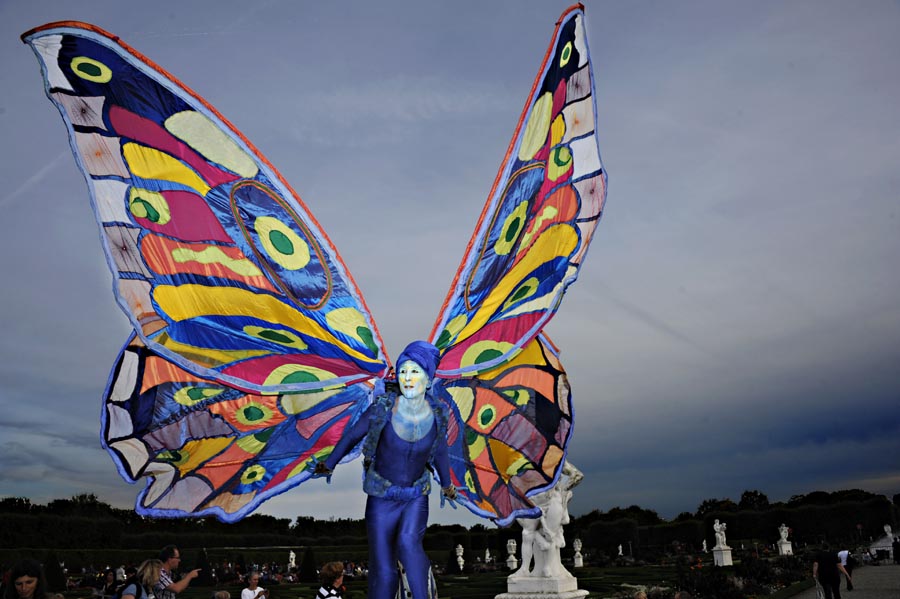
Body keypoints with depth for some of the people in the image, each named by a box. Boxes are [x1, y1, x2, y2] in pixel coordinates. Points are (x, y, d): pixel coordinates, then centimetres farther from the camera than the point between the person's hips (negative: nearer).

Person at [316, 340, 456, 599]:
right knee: (384, 570, -3)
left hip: (416, 495, 1)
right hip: (381, 496, -1)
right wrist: (328, 465, 10)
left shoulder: (436, 415, -13)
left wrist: (447, 483, 23)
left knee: (408, 543, -27)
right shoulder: (383, 407, -20)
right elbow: (353, 435, -3)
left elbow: (439, 453, 8)